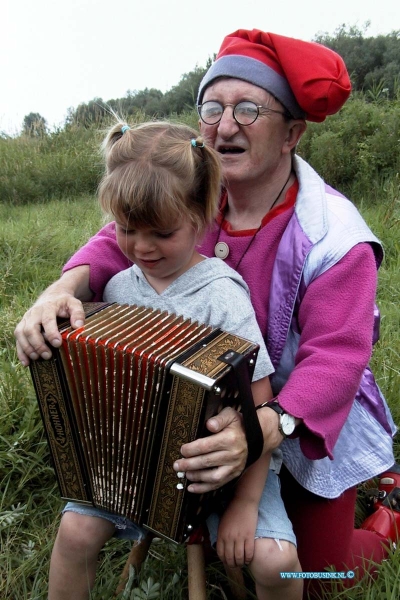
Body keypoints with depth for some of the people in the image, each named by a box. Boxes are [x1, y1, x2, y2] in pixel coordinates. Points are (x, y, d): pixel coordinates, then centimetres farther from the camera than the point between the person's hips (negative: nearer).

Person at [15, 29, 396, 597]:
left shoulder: (332, 233, -28)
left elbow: (334, 356, -32)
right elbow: (121, 241, -13)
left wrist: (264, 432, -49)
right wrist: (64, 287, -35)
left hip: (310, 430, -4)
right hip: (215, 418, 5)